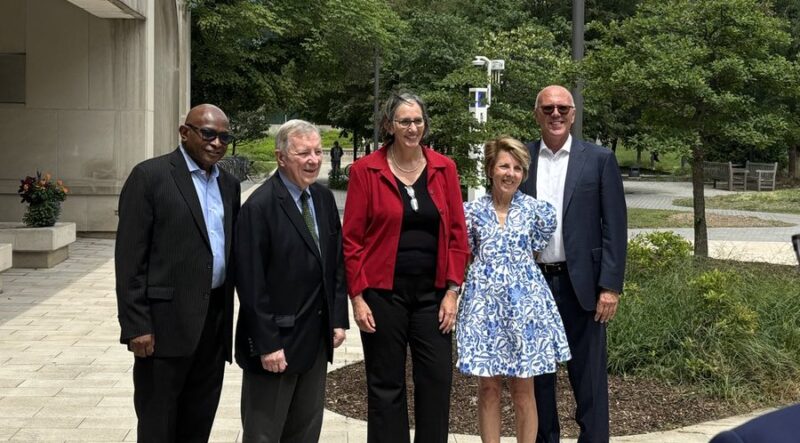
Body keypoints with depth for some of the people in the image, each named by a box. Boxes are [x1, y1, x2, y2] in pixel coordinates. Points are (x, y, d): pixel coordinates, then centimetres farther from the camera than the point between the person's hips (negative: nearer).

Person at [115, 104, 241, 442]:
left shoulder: (229, 184, 12)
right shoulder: (150, 176, -7)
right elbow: (129, 257, -11)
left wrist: (230, 317, 12)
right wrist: (136, 325, -16)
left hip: (215, 319, 6)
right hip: (167, 320, -6)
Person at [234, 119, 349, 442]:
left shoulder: (324, 198, 7)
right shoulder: (259, 207, -16)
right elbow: (251, 282, -17)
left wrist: (339, 318, 7)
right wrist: (267, 344, -17)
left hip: (317, 339, 7)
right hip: (276, 339, -6)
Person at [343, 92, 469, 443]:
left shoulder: (444, 168, 4)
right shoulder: (365, 171, -4)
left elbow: (457, 233, 5)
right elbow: (352, 239, -3)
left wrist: (452, 290, -1)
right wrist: (357, 297, -8)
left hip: (433, 292, 2)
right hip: (383, 292, -2)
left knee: (437, 381, 4)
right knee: (386, 384, 7)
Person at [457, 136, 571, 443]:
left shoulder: (536, 209, 1)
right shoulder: (472, 211, 1)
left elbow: (536, 248, 13)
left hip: (524, 304, 0)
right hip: (484, 305, 0)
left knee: (523, 388, 5)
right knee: (488, 386, 5)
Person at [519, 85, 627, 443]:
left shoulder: (599, 159, -1)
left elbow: (614, 228, -3)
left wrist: (610, 286, -9)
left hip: (580, 284, -2)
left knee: (588, 378, 3)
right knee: (537, 374, 12)